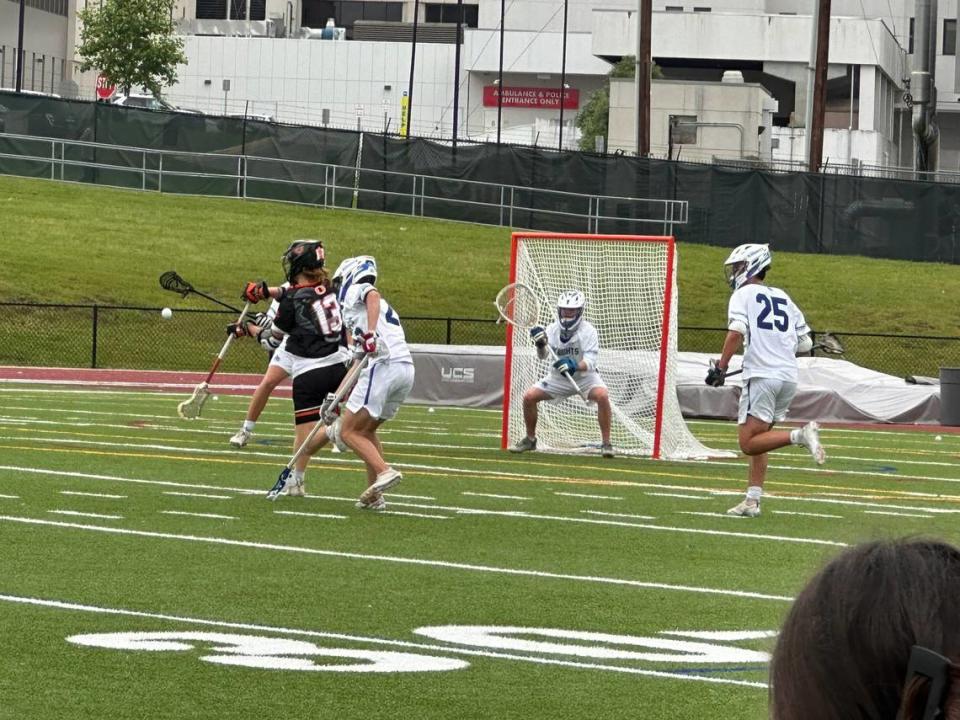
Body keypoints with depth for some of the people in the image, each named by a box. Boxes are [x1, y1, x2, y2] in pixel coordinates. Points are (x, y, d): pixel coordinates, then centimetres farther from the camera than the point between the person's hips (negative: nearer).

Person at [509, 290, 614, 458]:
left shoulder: (588, 331, -21)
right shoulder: (552, 329, -10)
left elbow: (590, 362, -31)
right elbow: (542, 356, -16)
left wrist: (574, 366, -50)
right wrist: (541, 345, -38)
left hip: (584, 376, -4)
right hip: (558, 377, 4)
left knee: (602, 395, -32)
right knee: (529, 396, -11)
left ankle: (606, 443, -20)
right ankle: (530, 439, 13)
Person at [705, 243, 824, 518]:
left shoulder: (743, 294, 2)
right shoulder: (783, 297, 20)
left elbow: (737, 332, -15)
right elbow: (805, 342, 19)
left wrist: (721, 367, -12)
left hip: (762, 375, -7)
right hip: (790, 377, 7)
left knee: (748, 443, -8)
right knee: (757, 439, 15)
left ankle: (800, 435, -25)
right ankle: (752, 500, 9)